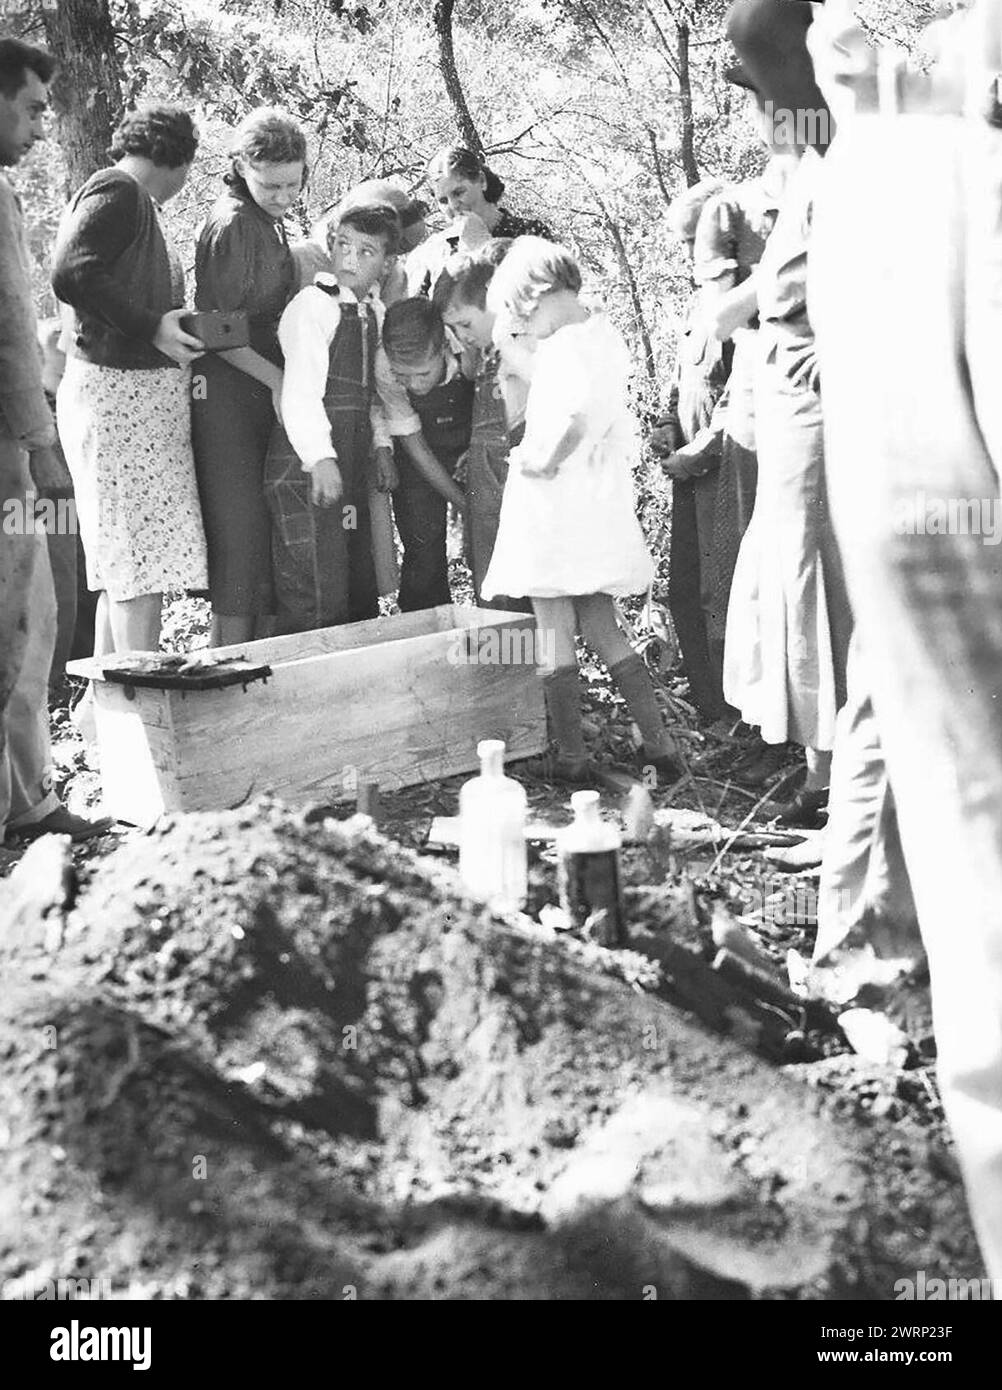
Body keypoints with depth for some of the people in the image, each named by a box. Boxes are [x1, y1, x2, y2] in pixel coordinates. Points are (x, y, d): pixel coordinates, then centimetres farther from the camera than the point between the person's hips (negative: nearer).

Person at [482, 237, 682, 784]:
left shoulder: (561, 348, -18)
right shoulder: (606, 335, 8)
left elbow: (576, 417, -34)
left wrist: (543, 460, -19)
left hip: (554, 504, -8)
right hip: (602, 506, 8)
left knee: (556, 634, 1)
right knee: (602, 628, 14)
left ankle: (571, 756, 3)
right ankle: (658, 743, 9)